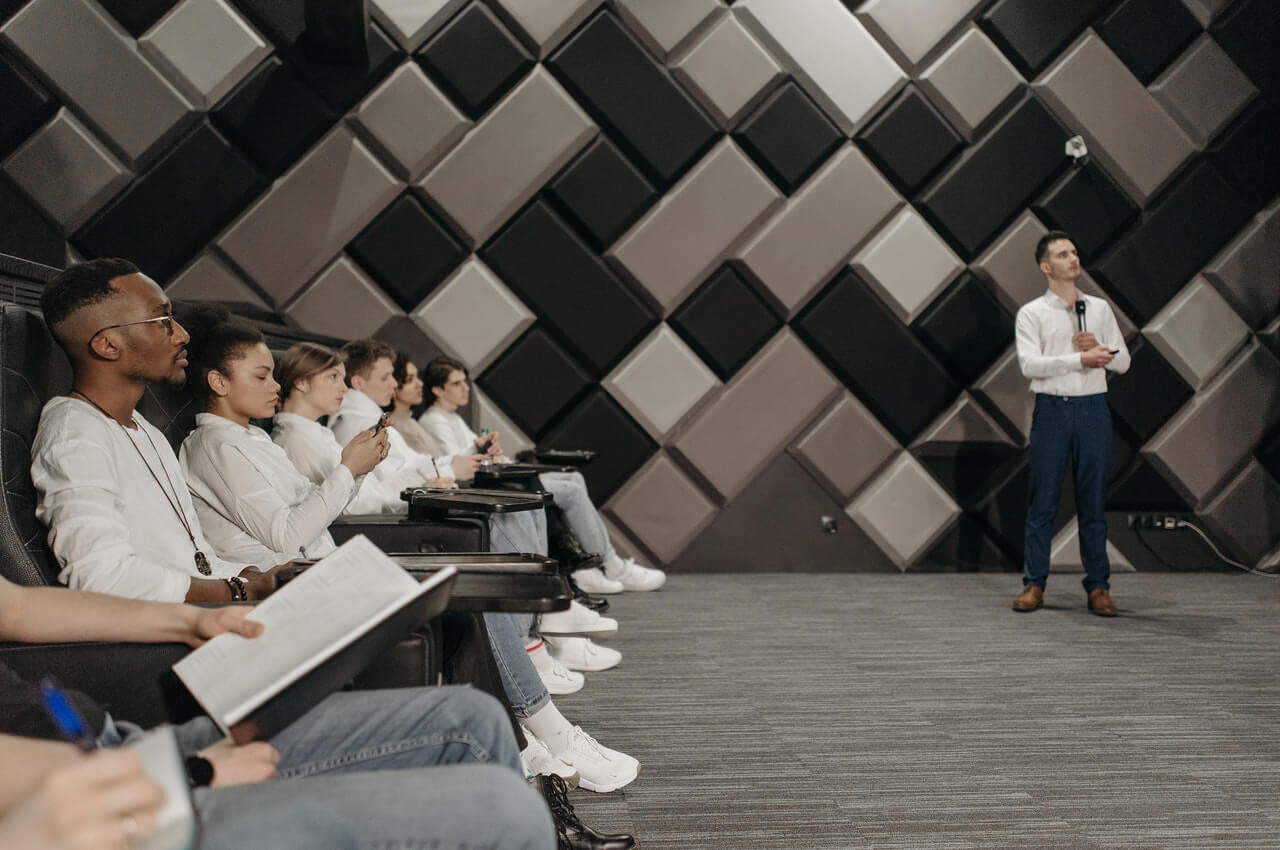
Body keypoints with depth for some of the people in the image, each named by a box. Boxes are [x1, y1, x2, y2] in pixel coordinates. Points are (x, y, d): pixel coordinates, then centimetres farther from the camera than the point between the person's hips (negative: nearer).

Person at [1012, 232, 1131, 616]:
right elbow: (1030, 364, -14)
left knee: (1093, 502, 6)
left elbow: (1123, 362, 11)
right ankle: (1034, 584, 9)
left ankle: (1098, 587, 13)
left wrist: (1099, 349, -9)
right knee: (1042, 502, 1)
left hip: (1093, 410, 3)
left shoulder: (1100, 308, 13)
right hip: (1052, 409, -2)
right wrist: (1080, 358, -21)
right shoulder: (1031, 313, 1)